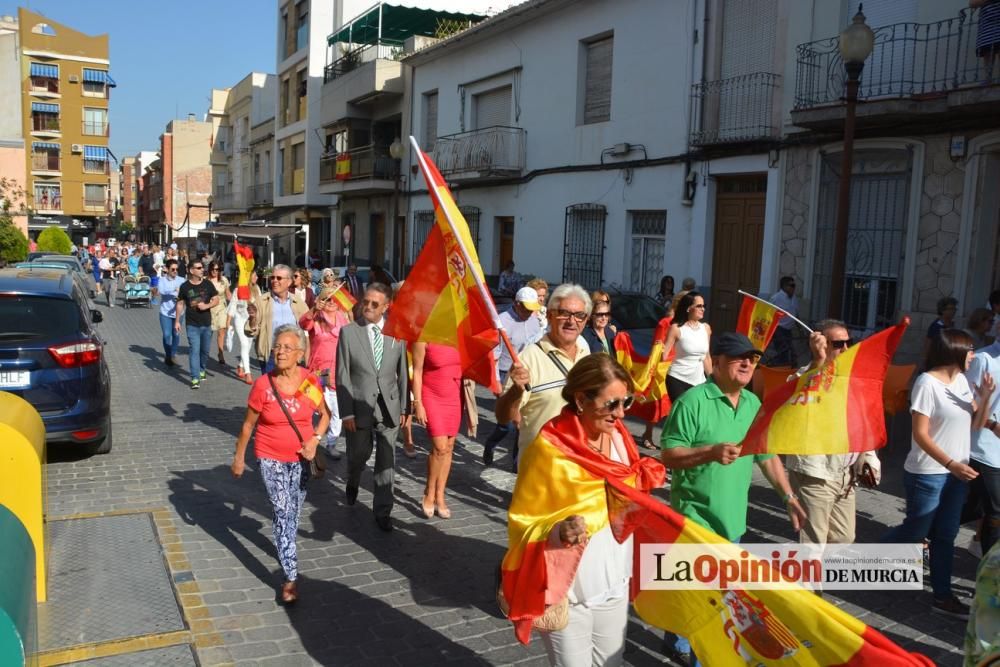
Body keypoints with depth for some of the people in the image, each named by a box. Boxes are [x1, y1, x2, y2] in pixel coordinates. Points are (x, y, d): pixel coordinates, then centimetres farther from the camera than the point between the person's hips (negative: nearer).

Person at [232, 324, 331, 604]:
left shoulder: (311, 382, -10)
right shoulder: (263, 385, -15)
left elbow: (325, 415, 5)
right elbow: (248, 425, -3)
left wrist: (315, 440, -11)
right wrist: (239, 458, 4)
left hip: (301, 458, 3)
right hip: (270, 458, -3)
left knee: (294, 511, 18)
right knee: (283, 513, -8)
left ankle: (285, 547, 47)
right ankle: (290, 577, -3)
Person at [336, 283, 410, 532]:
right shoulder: (348, 332, -5)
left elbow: (403, 373, 3)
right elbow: (342, 376, -6)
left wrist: (404, 407, 3)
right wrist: (346, 412, -9)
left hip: (389, 407, 1)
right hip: (360, 407, -1)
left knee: (386, 462, 6)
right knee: (357, 456, 14)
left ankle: (382, 511, 20)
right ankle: (353, 483, 48)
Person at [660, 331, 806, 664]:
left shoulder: (754, 405, 5)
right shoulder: (693, 401, -18)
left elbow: (768, 455, 15)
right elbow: (668, 455, -19)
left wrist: (789, 496, 12)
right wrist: (711, 452, -31)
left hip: (733, 518, 7)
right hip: (695, 516, -7)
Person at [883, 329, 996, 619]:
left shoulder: (962, 381, 6)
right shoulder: (927, 382, -17)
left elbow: (976, 425, 10)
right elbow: (920, 434, -19)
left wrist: (986, 397, -6)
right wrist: (951, 464, -26)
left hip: (956, 473, 7)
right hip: (927, 474, -7)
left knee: (946, 535, 11)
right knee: (916, 531, 4)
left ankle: (942, 596, 19)